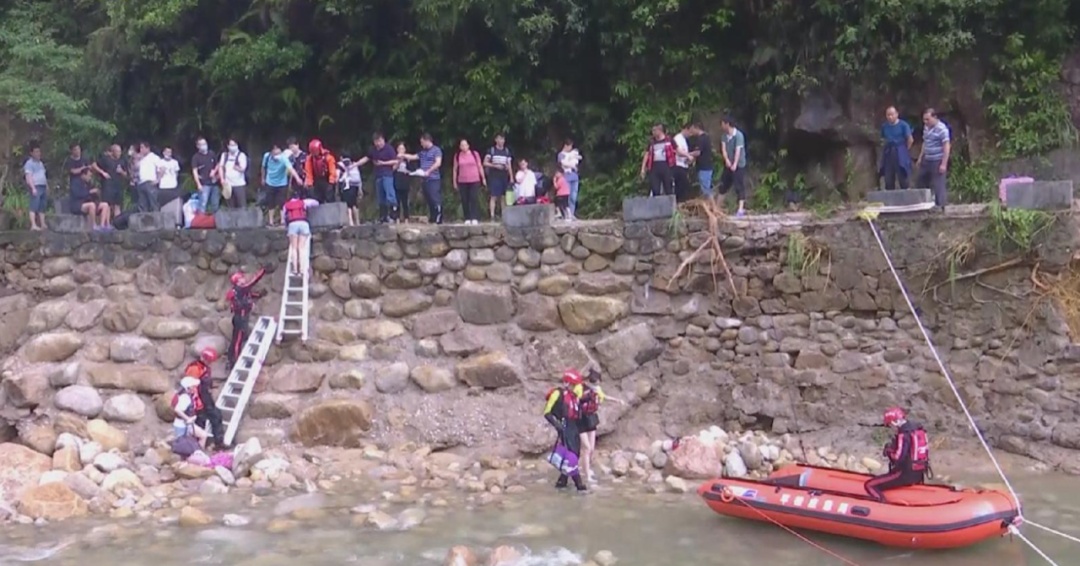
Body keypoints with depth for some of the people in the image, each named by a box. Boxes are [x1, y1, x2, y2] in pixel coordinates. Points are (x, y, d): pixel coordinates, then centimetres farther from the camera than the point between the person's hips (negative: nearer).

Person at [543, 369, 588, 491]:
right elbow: (547, 413, -11)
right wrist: (556, 424, -22)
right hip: (565, 428, -9)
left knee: (575, 454, 11)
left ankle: (562, 481, 21)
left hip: (574, 427, 9)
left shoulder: (573, 395, 14)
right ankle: (578, 483, -10)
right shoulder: (557, 394, -10)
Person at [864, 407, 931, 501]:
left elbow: (898, 458, -26)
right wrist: (892, 447, 10)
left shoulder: (904, 434, -20)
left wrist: (889, 451, -6)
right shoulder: (918, 429, 7)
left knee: (870, 485, -11)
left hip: (906, 474, -9)